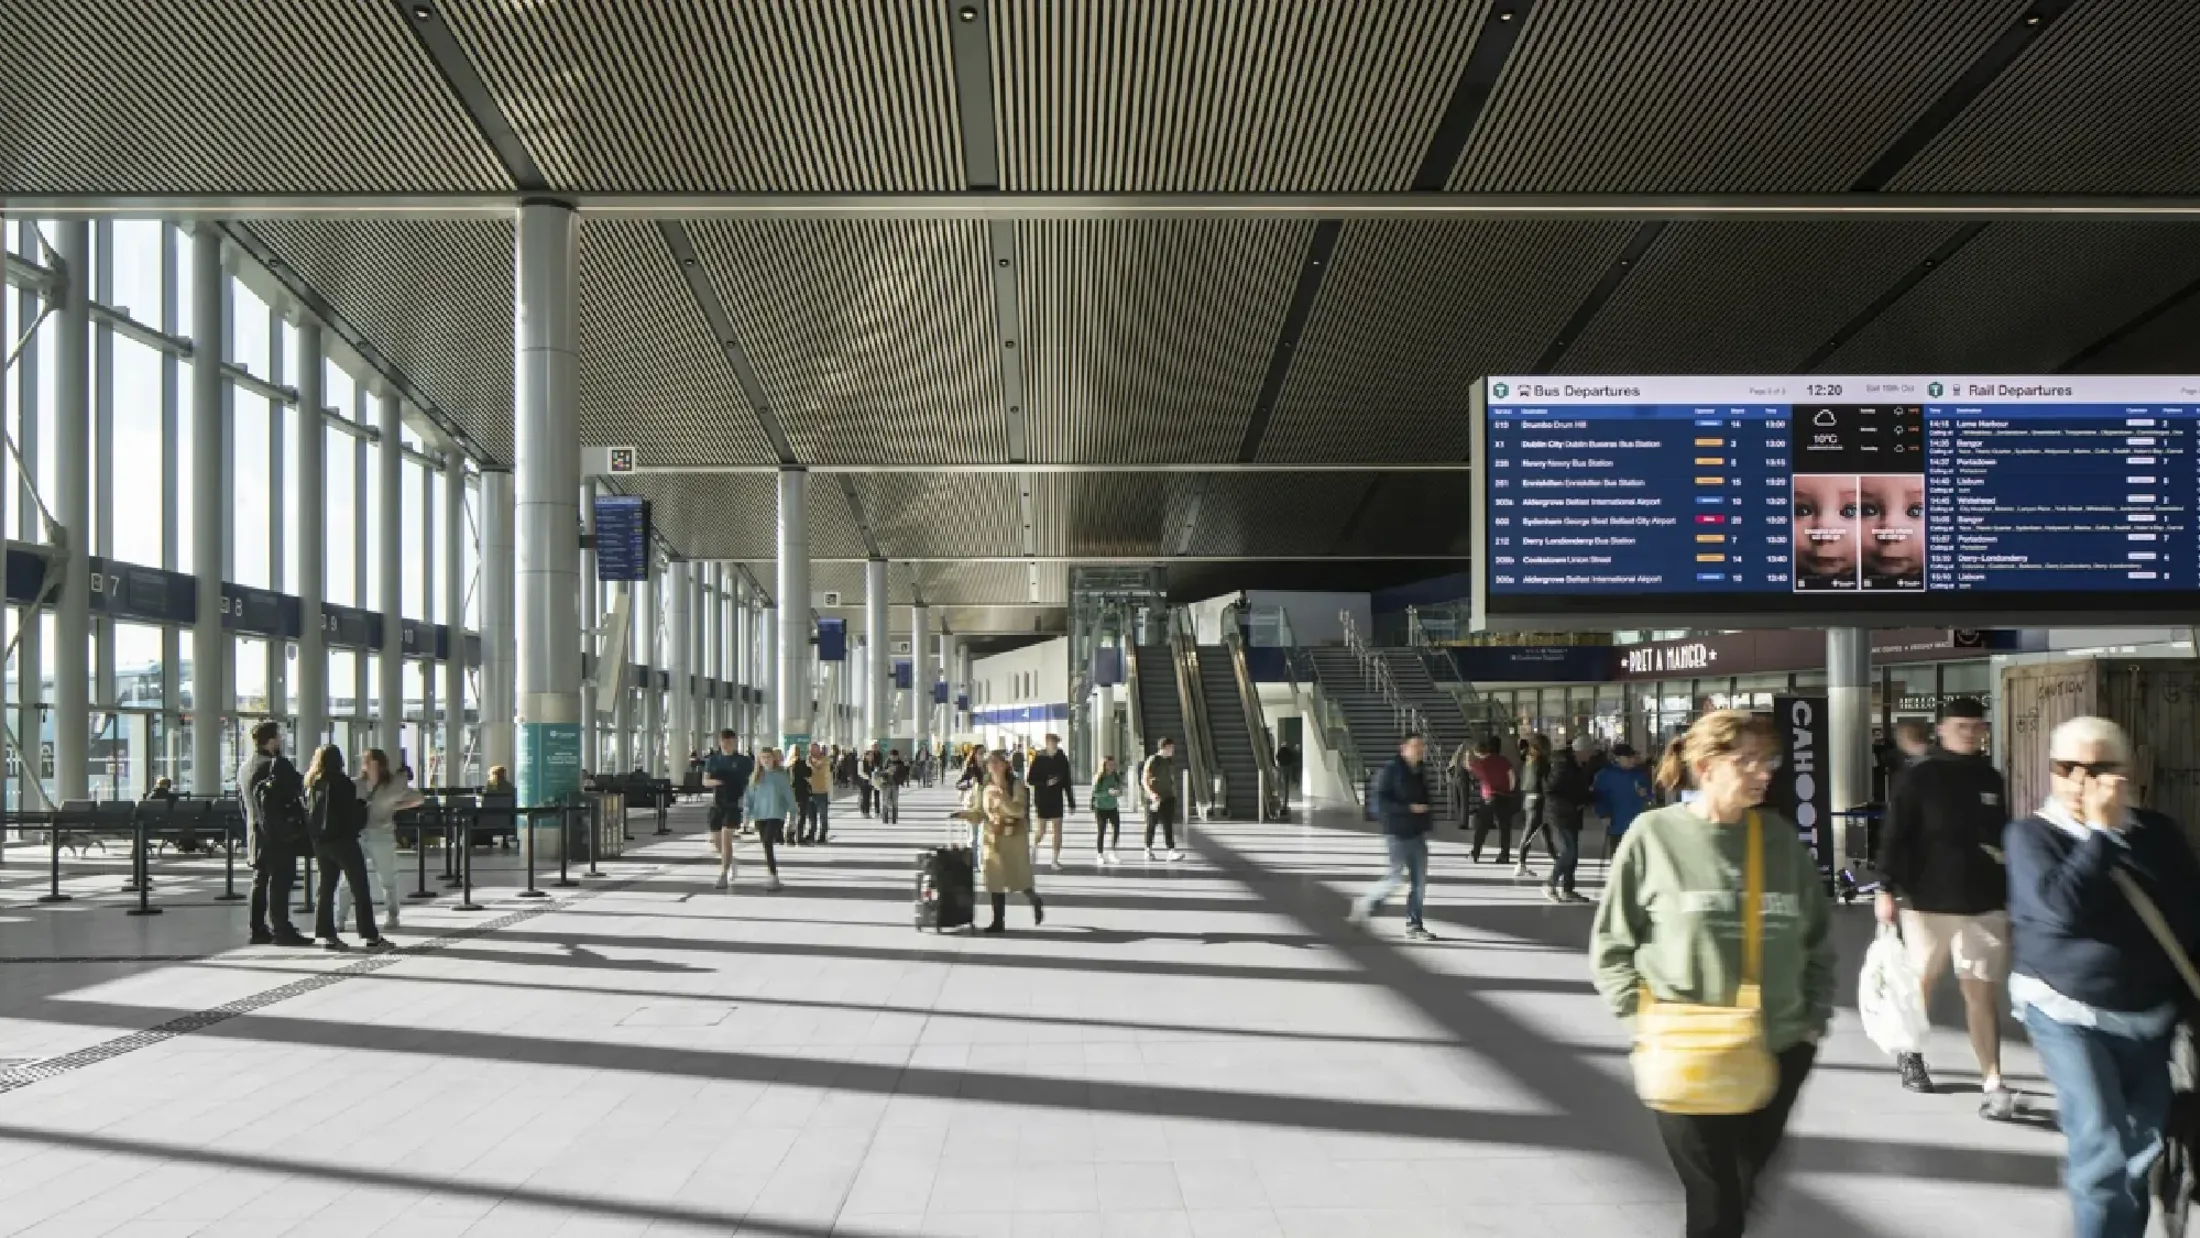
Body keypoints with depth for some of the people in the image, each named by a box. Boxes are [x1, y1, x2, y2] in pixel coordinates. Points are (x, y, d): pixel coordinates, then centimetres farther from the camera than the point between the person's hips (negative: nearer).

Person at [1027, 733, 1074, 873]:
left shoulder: (1062, 759, -1)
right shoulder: (1039, 759, -7)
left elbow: (1067, 782, 3)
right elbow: (1030, 779, -5)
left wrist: (1071, 802, 4)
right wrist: (1046, 783, -20)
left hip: (1057, 799, 2)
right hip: (1042, 799, -2)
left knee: (1058, 830, -1)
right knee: (1042, 829, 4)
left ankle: (1055, 860, 6)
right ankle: (1035, 846, 36)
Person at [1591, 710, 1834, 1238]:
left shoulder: (1780, 836, 3)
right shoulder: (1654, 834, -6)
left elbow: (1818, 938, 14)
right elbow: (1611, 943, 0)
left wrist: (1815, 1017, 6)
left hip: (1779, 1052, 4)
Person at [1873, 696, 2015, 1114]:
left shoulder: (1991, 779, 9)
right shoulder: (1917, 778, -7)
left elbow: (2002, 837, 18)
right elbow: (1894, 837, -9)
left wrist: (2011, 892, 19)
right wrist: (1887, 889, -15)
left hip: (1984, 902, 3)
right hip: (1927, 900, -3)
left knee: (1982, 991, -1)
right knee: (1922, 981, 14)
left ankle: (1993, 1083, -3)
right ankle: (1909, 1053, 37)